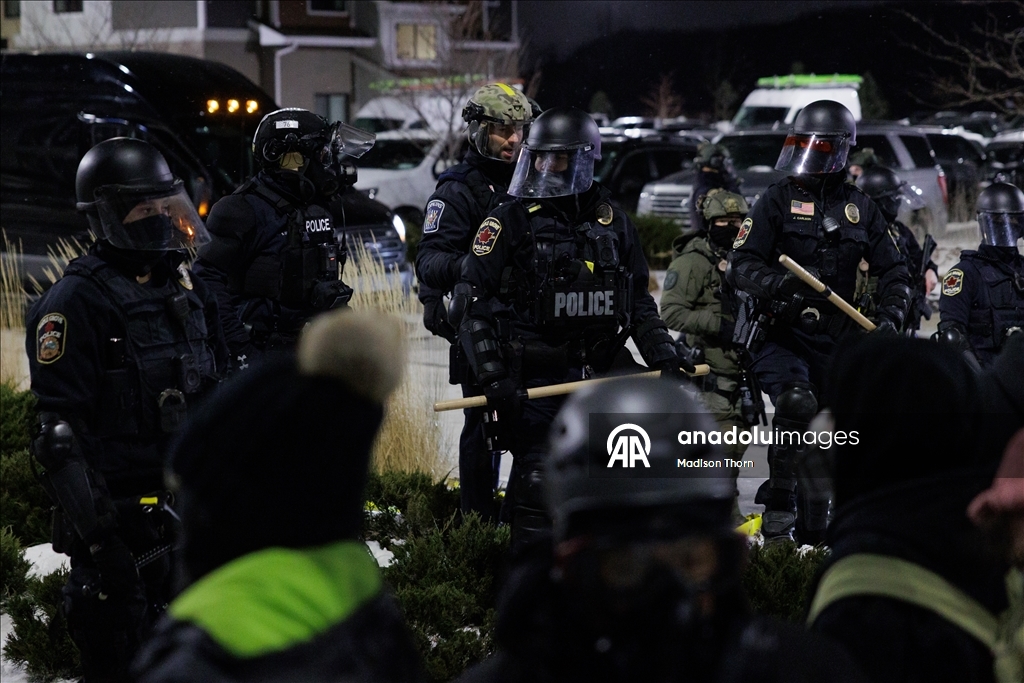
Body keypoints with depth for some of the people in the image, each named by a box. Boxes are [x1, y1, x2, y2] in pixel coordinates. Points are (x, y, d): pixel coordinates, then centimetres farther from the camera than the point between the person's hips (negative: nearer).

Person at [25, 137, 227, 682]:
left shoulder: (184, 285, 11)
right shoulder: (78, 300, -13)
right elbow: (60, 428, -17)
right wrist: (96, 528, -22)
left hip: (185, 509, 7)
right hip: (121, 511, -7)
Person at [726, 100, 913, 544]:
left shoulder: (860, 209, 8)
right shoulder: (778, 200, -1)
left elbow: (893, 271, 13)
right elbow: (740, 266, -8)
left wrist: (891, 317, -6)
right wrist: (780, 282, -28)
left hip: (834, 343, 4)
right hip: (778, 336, -4)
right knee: (796, 404, -31)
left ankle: (812, 531, 25)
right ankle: (778, 507, -19)